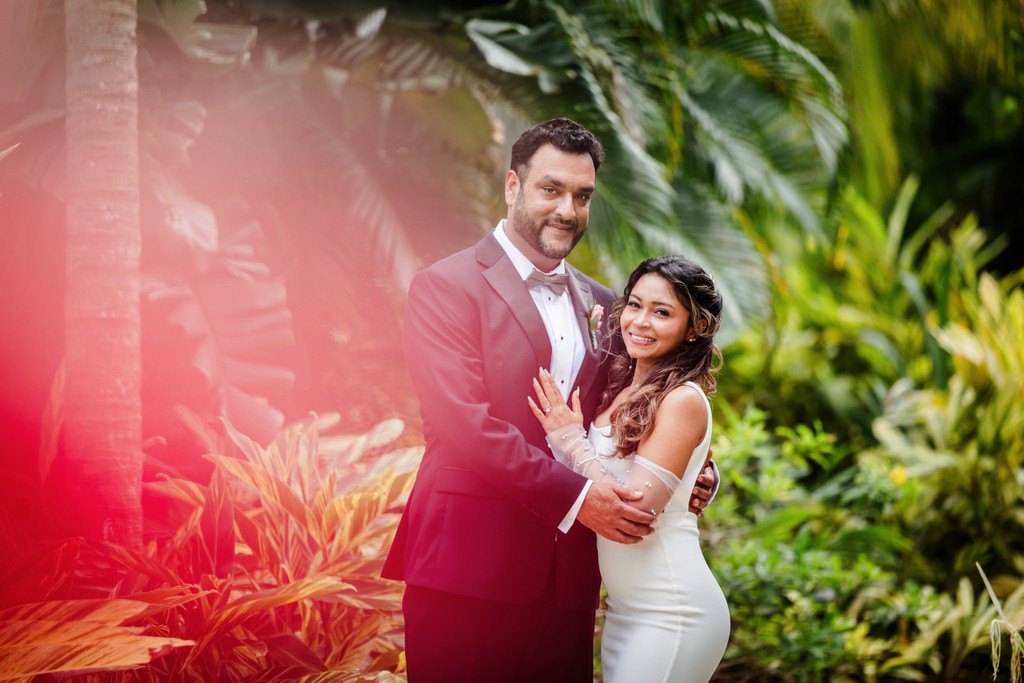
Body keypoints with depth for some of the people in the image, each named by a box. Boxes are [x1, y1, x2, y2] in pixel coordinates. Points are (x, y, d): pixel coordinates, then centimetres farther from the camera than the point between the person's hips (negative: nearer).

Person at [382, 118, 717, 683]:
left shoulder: (599, 304, 17)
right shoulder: (446, 287, -2)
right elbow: (463, 421, -13)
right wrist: (574, 497, -16)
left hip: (567, 578, 5)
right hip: (468, 571, -5)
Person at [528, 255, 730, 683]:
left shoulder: (683, 401, -14)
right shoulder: (620, 390, 9)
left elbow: (635, 510, -20)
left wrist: (570, 439, -13)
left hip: (671, 611, -8)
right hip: (624, 610, 8)